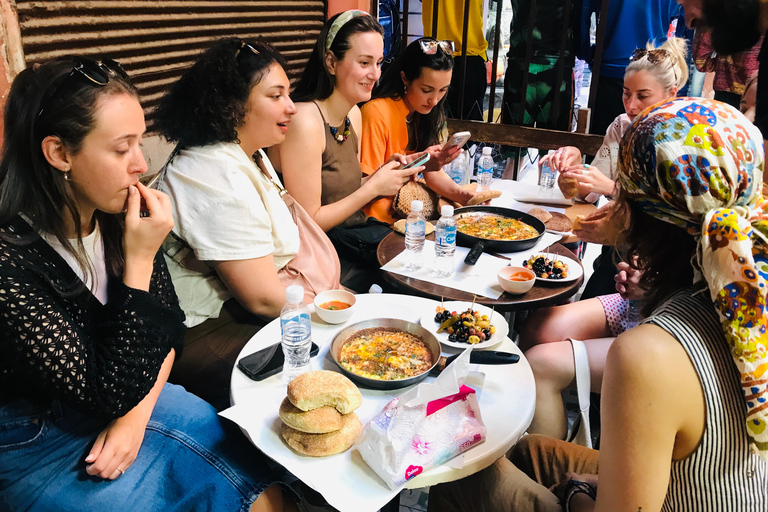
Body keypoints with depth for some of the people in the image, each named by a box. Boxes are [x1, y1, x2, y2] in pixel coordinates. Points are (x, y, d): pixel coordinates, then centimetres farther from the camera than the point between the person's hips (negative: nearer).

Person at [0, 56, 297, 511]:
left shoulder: (119, 214, -10)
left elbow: (169, 327, 1)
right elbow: (109, 395, -26)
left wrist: (134, 414, -12)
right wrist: (139, 262, -29)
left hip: (128, 394, 5)